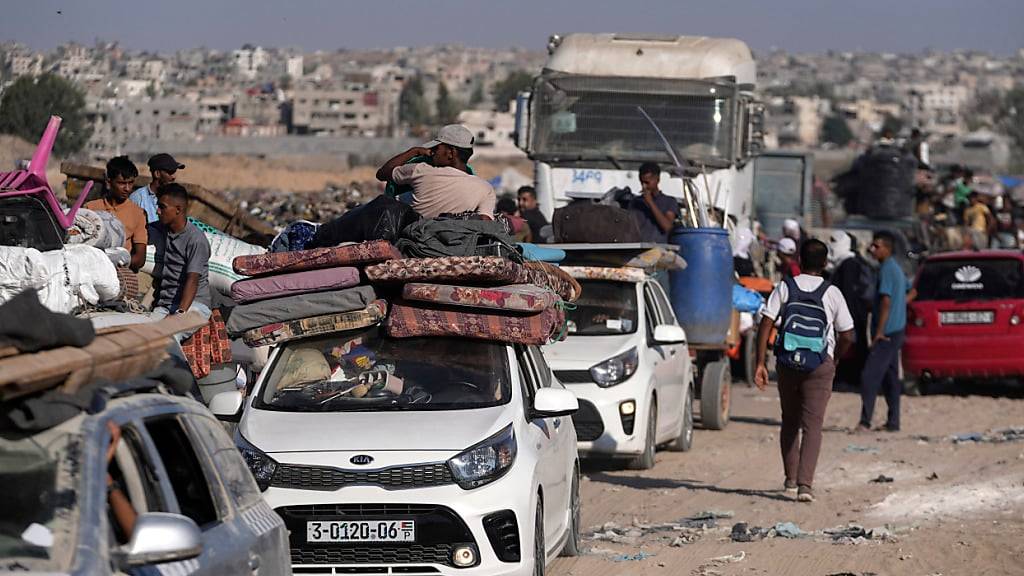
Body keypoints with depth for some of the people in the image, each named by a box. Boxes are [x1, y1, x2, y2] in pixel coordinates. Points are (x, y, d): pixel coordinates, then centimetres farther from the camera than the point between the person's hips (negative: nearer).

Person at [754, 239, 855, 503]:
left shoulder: (784, 288, 2)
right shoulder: (832, 293, -1)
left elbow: (766, 325, -7)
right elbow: (847, 336, 1)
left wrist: (760, 363, -6)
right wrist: (835, 358, 20)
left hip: (788, 362, 2)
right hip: (820, 364, -2)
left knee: (789, 422, 20)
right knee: (812, 425, -4)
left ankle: (791, 478, 28)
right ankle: (805, 483, -18)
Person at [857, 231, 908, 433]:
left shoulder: (886, 270, -14)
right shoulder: (897, 269, 16)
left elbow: (886, 301, -20)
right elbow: (907, 295, 25)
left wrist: (879, 331, -20)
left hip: (886, 332, -10)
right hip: (897, 329, 10)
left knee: (870, 376, -13)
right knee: (891, 377, 12)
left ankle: (865, 422, -17)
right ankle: (893, 422, 14)